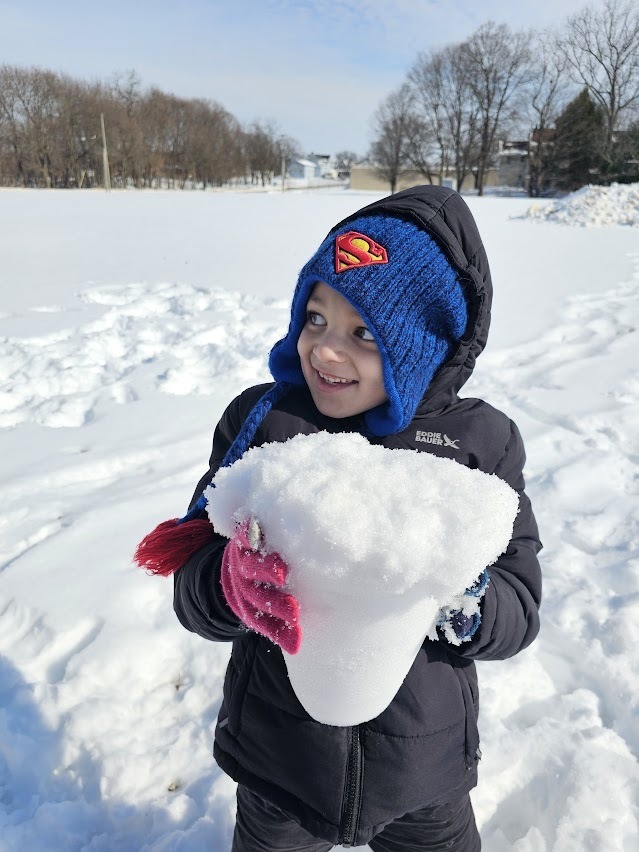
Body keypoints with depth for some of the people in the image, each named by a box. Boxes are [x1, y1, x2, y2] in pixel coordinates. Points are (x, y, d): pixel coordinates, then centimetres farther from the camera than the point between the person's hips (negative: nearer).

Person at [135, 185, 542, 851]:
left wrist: (462, 596, -31)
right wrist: (234, 582, -34)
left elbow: (519, 612, -10)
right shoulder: (260, 421, -13)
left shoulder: (481, 443, -13)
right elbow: (194, 597, -12)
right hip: (279, 756, 0)